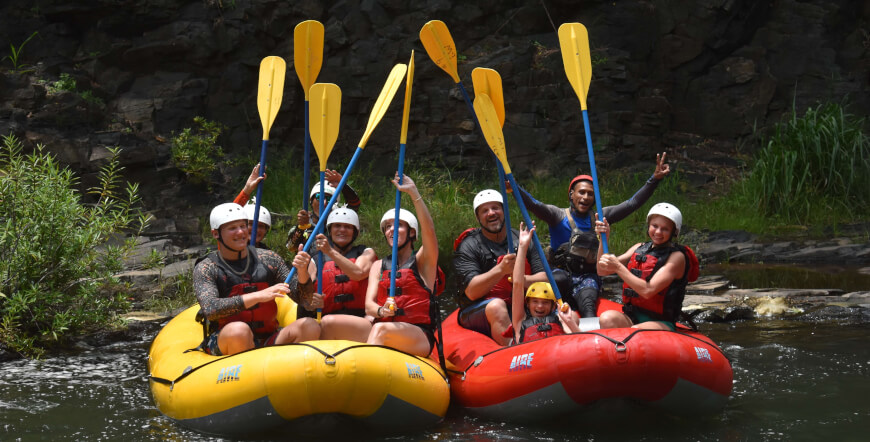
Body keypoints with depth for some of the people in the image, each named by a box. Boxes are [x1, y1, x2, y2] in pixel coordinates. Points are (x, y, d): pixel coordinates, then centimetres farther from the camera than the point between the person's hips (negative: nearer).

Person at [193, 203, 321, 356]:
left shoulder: (268, 259, 9)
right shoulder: (205, 268, 0)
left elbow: (302, 298, 8)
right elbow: (210, 310, -18)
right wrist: (258, 296, -26)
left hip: (268, 342, 4)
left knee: (310, 326, -20)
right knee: (239, 330, -36)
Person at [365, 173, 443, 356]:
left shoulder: (422, 260, 11)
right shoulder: (379, 266, 23)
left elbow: (429, 229, -9)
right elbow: (369, 305, 11)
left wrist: (414, 192, -18)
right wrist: (381, 311, -14)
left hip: (420, 336, -4)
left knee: (381, 329, -37)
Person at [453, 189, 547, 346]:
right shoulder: (468, 246, -2)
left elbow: (544, 279, 5)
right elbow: (471, 293, -14)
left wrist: (523, 279, -18)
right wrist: (501, 270, -28)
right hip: (477, 313, -4)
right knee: (497, 305, -36)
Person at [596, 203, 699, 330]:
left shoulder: (676, 257, -5)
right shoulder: (639, 248, 14)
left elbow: (648, 291, -17)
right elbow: (602, 271, 12)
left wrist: (618, 267, -18)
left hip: (661, 324, -5)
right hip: (631, 318, 5)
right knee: (607, 318, -30)